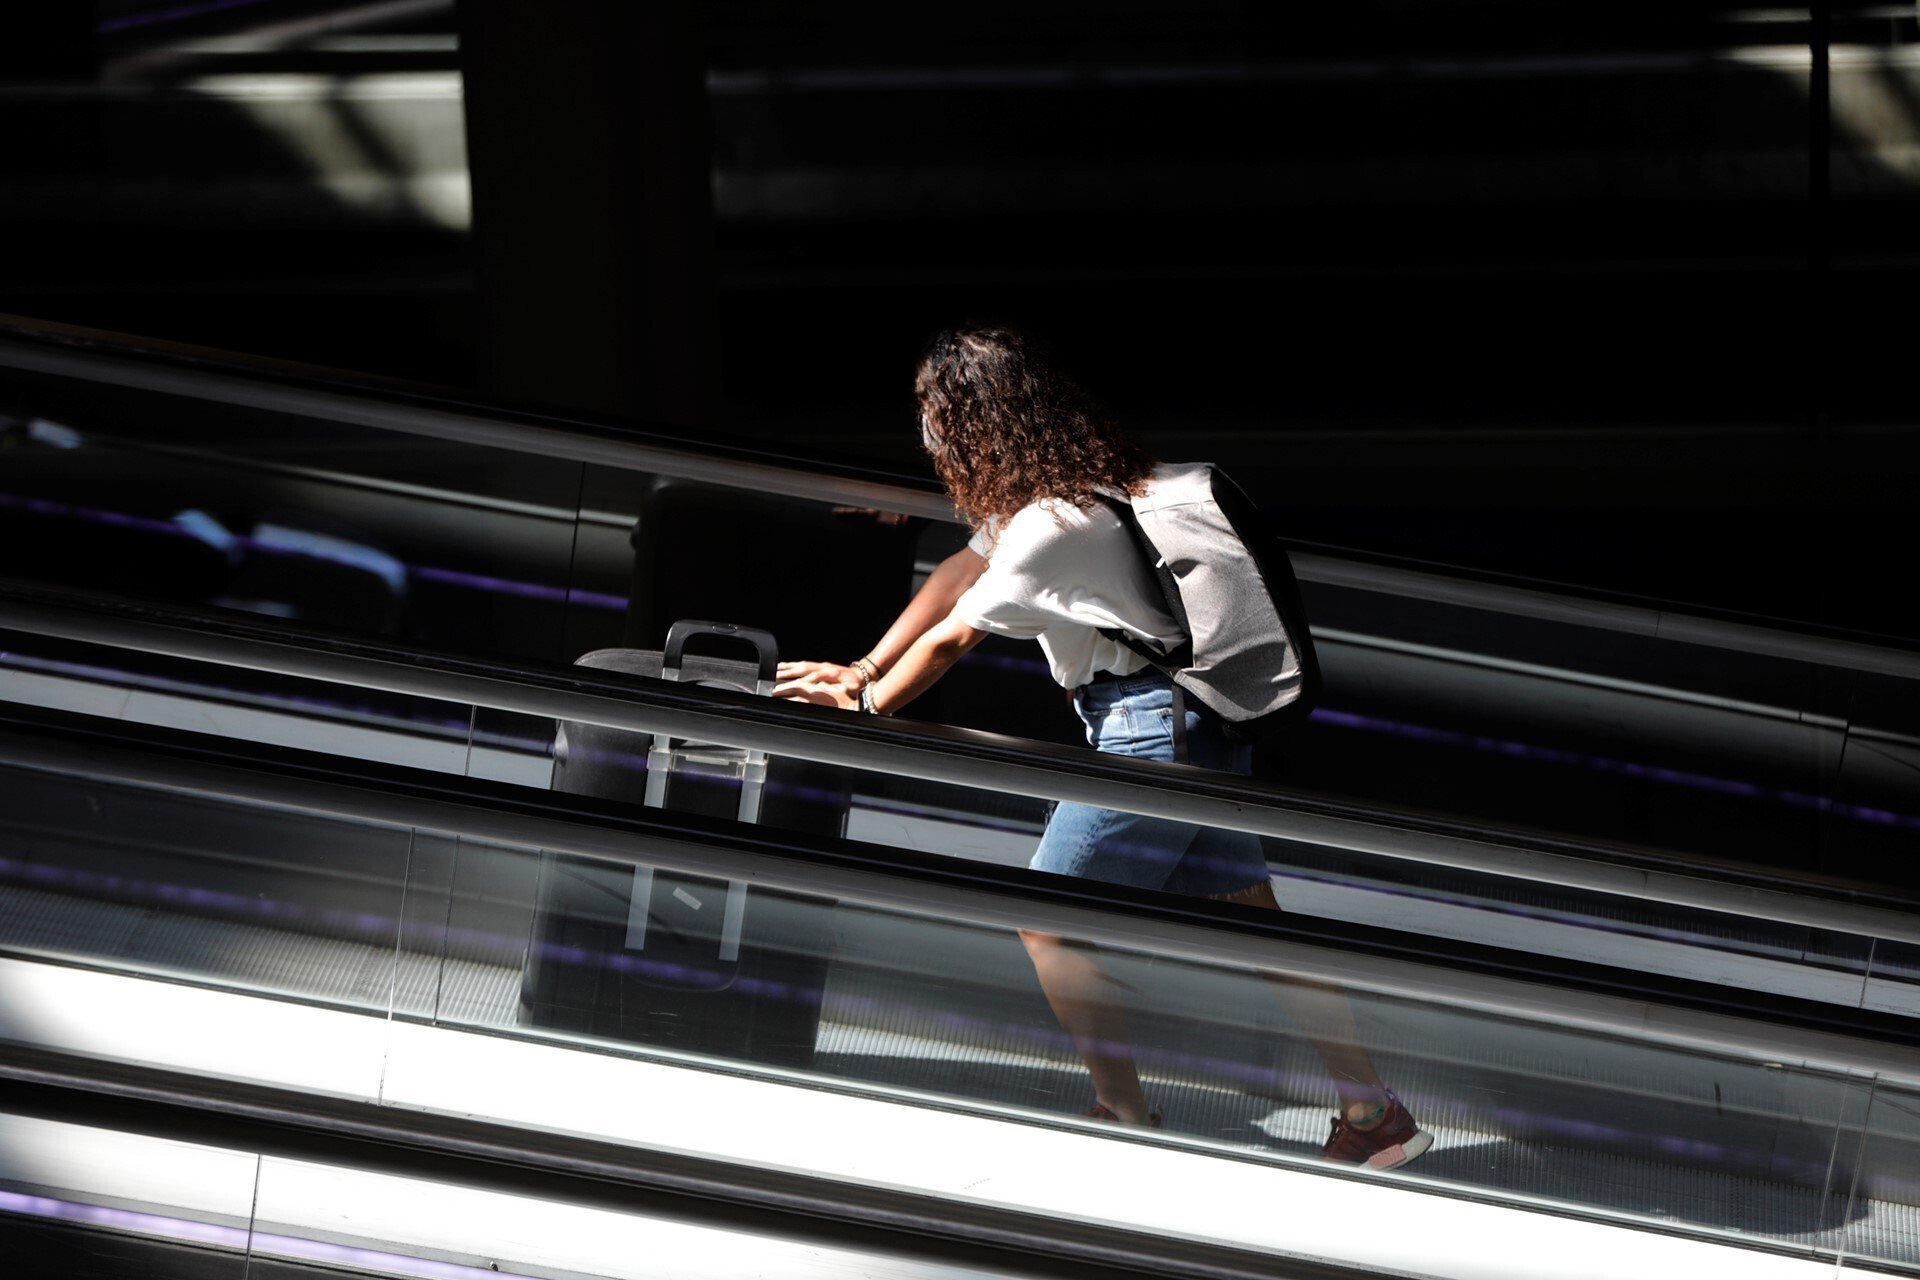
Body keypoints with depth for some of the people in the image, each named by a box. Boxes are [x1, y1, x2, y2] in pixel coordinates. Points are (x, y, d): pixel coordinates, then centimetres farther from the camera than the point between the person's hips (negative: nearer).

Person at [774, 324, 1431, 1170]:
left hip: (1151, 733, -10)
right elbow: (959, 575, 18)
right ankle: (1375, 1114, 8)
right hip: (1204, 721, 10)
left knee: (1048, 924, 2)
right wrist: (861, 672, 16)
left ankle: (1125, 1118, 10)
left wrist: (861, 707, 6)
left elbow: (951, 639, -9)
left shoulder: (1054, 525, -19)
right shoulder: (1069, 482, 11)